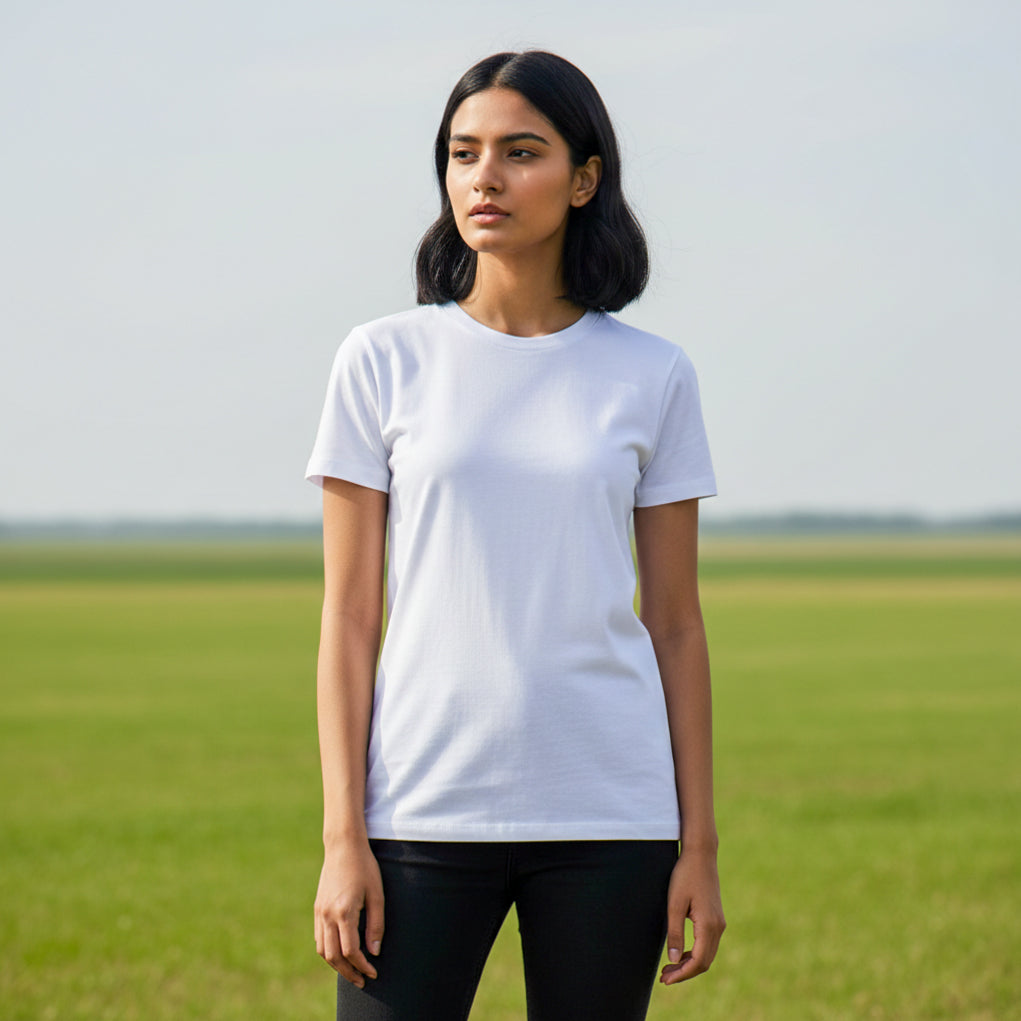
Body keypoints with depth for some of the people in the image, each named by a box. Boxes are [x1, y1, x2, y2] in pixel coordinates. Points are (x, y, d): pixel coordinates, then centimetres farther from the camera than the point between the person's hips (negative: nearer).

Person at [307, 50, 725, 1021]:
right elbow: (348, 614, 2)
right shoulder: (384, 360, 3)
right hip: (423, 808, -1)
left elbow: (675, 623, 8)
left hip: (608, 812, 1)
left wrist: (699, 844, 4)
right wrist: (342, 838, -4)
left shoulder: (651, 376, 5)